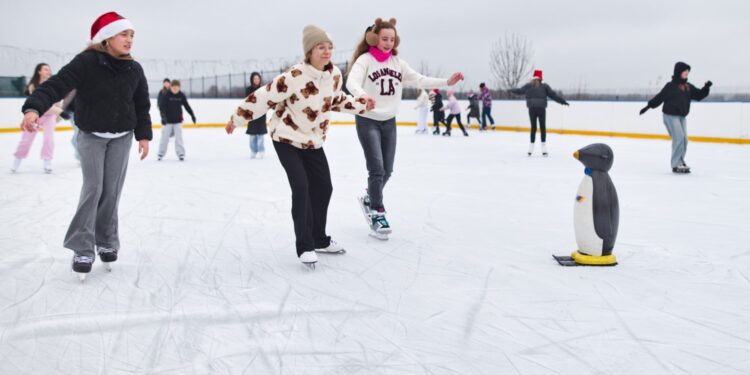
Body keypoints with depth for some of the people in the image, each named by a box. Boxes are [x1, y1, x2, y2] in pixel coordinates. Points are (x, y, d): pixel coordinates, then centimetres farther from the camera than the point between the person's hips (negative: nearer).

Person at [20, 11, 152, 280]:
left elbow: (142, 105, 5)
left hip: (121, 137, 3)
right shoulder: (86, 62, -18)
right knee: (93, 189, -9)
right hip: (91, 136, -3)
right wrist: (34, 108, -42)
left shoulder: (134, 69, -4)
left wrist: (143, 135, 2)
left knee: (112, 191, 3)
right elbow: (56, 85, -27)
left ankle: (107, 242, 17)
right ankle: (82, 248, -1)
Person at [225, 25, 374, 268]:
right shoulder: (294, 77, -26)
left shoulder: (335, 75, -6)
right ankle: (305, 247, -3)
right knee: (301, 188, -15)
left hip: (313, 141, 6)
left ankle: (319, 239, 26)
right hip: (286, 138, -6)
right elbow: (264, 97, -20)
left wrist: (361, 104, 8)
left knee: (323, 188, 8)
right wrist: (237, 118, -15)